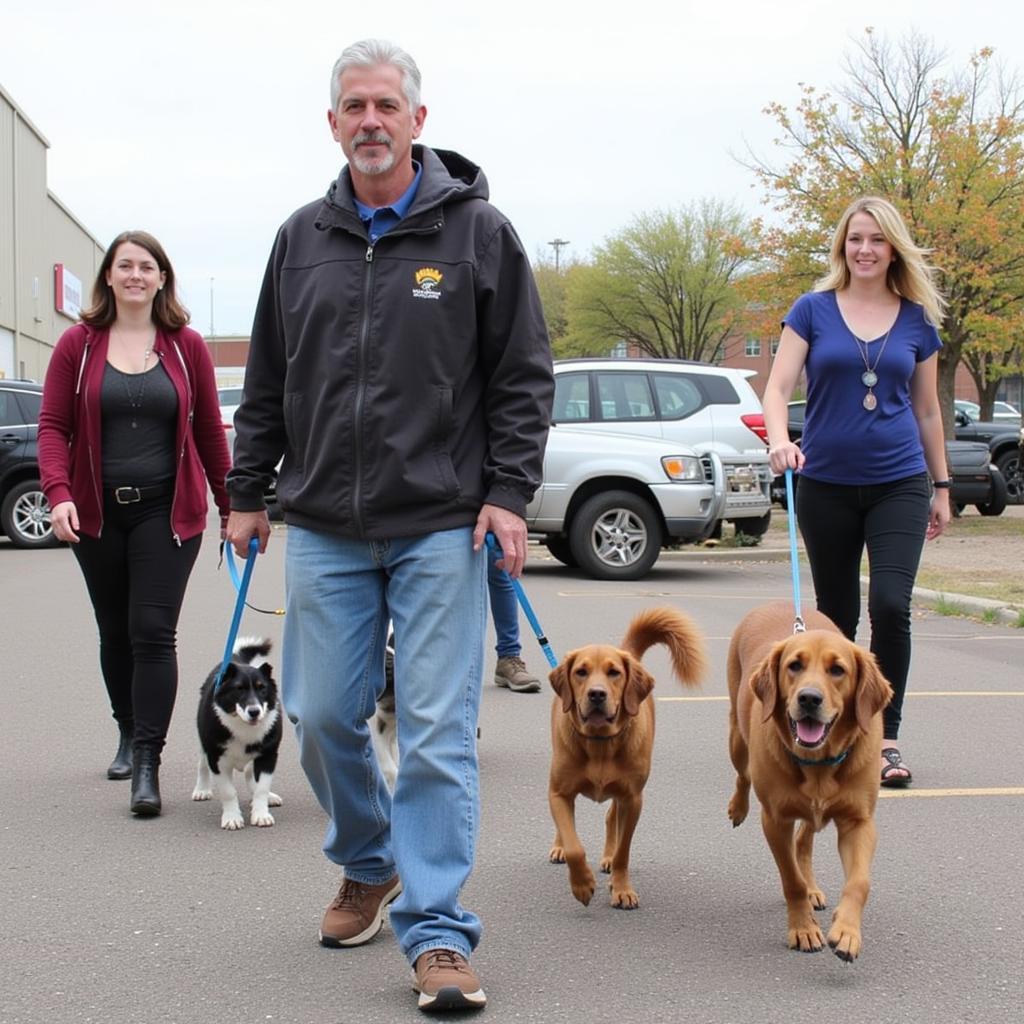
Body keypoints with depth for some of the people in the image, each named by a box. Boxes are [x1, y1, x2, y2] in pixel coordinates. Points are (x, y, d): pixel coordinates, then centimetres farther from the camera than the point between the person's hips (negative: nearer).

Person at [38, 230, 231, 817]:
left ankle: (148, 765, -8)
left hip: (167, 511, -2)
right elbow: (54, 425, 0)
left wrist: (230, 505, 8)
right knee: (115, 633, 13)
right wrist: (58, 493, -15)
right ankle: (129, 735, 32)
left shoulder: (185, 346, 3)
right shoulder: (79, 345, 3)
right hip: (97, 512, 2)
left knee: (153, 632, -10)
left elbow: (209, 430, 6)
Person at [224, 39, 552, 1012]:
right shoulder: (302, 239, 10)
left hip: (440, 529, -3)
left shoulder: (478, 231, 0)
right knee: (323, 719, 8)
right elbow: (267, 384, 16)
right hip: (323, 529, 4)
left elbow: (523, 377, 1)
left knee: (438, 731, -5)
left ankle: (436, 930, 1)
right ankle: (368, 866, 33)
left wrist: (509, 494, -7)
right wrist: (246, 491, 14)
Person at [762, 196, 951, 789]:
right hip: (826, 485, 0)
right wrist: (779, 439, -25)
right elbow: (778, 388, -5)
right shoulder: (814, 311, 2)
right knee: (837, 615, 9)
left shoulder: (918, 320, 6)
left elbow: (927, 410, 13)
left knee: (891, 605, -16)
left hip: (899, 483, 0)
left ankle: (887, 738, -7)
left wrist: (941, 485, 14)